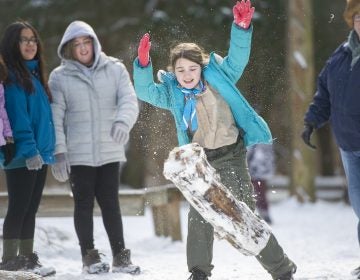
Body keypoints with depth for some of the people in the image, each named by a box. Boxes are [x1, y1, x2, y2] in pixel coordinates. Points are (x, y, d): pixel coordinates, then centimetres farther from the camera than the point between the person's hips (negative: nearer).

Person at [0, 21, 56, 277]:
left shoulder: (34, 73, 17)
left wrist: (47, 149, 17)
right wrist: (29, 149, -23)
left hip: (39, 154, 8)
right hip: (23, 155, -8)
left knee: (30, 209, 11)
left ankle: (27, 258, 16)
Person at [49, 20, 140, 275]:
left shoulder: (115, 69, 4)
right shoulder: (60, 77, 1)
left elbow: (129, 100, -4)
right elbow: (55, 118, -1)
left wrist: (122, 121, -26)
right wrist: (58, 152, -8)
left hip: (110, 151, 1)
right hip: (78, 154, -1)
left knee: (110, 204, 5)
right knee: (84, 204, 4)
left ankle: (120, 257, 11)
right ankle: (89, 257, 13)